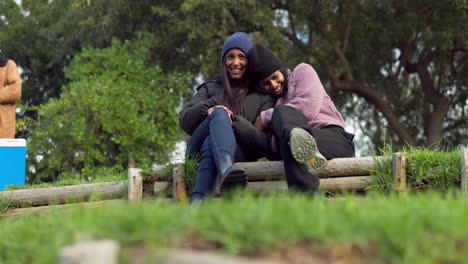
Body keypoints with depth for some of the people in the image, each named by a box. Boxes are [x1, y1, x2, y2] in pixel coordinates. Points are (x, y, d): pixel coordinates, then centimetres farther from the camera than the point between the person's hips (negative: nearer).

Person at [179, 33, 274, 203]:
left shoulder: (261, 95, 22)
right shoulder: (211, 88, 28)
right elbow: (184, 121, 14)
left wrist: (234, 120, -14)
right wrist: (208, 109, -9)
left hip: (239, 153, -1)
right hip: (197, 149, 1)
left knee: (210, 143, -37)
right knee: (219, 114, -31)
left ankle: (197, 202, -66)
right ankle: (226, 169, -66)